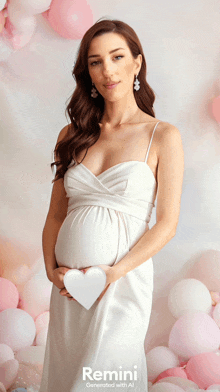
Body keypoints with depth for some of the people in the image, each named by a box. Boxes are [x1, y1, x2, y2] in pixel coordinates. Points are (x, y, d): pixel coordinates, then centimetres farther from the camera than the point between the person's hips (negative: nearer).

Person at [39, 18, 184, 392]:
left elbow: (167, 224, -6)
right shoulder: (72, 135, 8)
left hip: (123, 280, -4)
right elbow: (56, 214, 9)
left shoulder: (163, 136, -3)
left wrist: (114, 272, -15)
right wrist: (52, 270, -5)